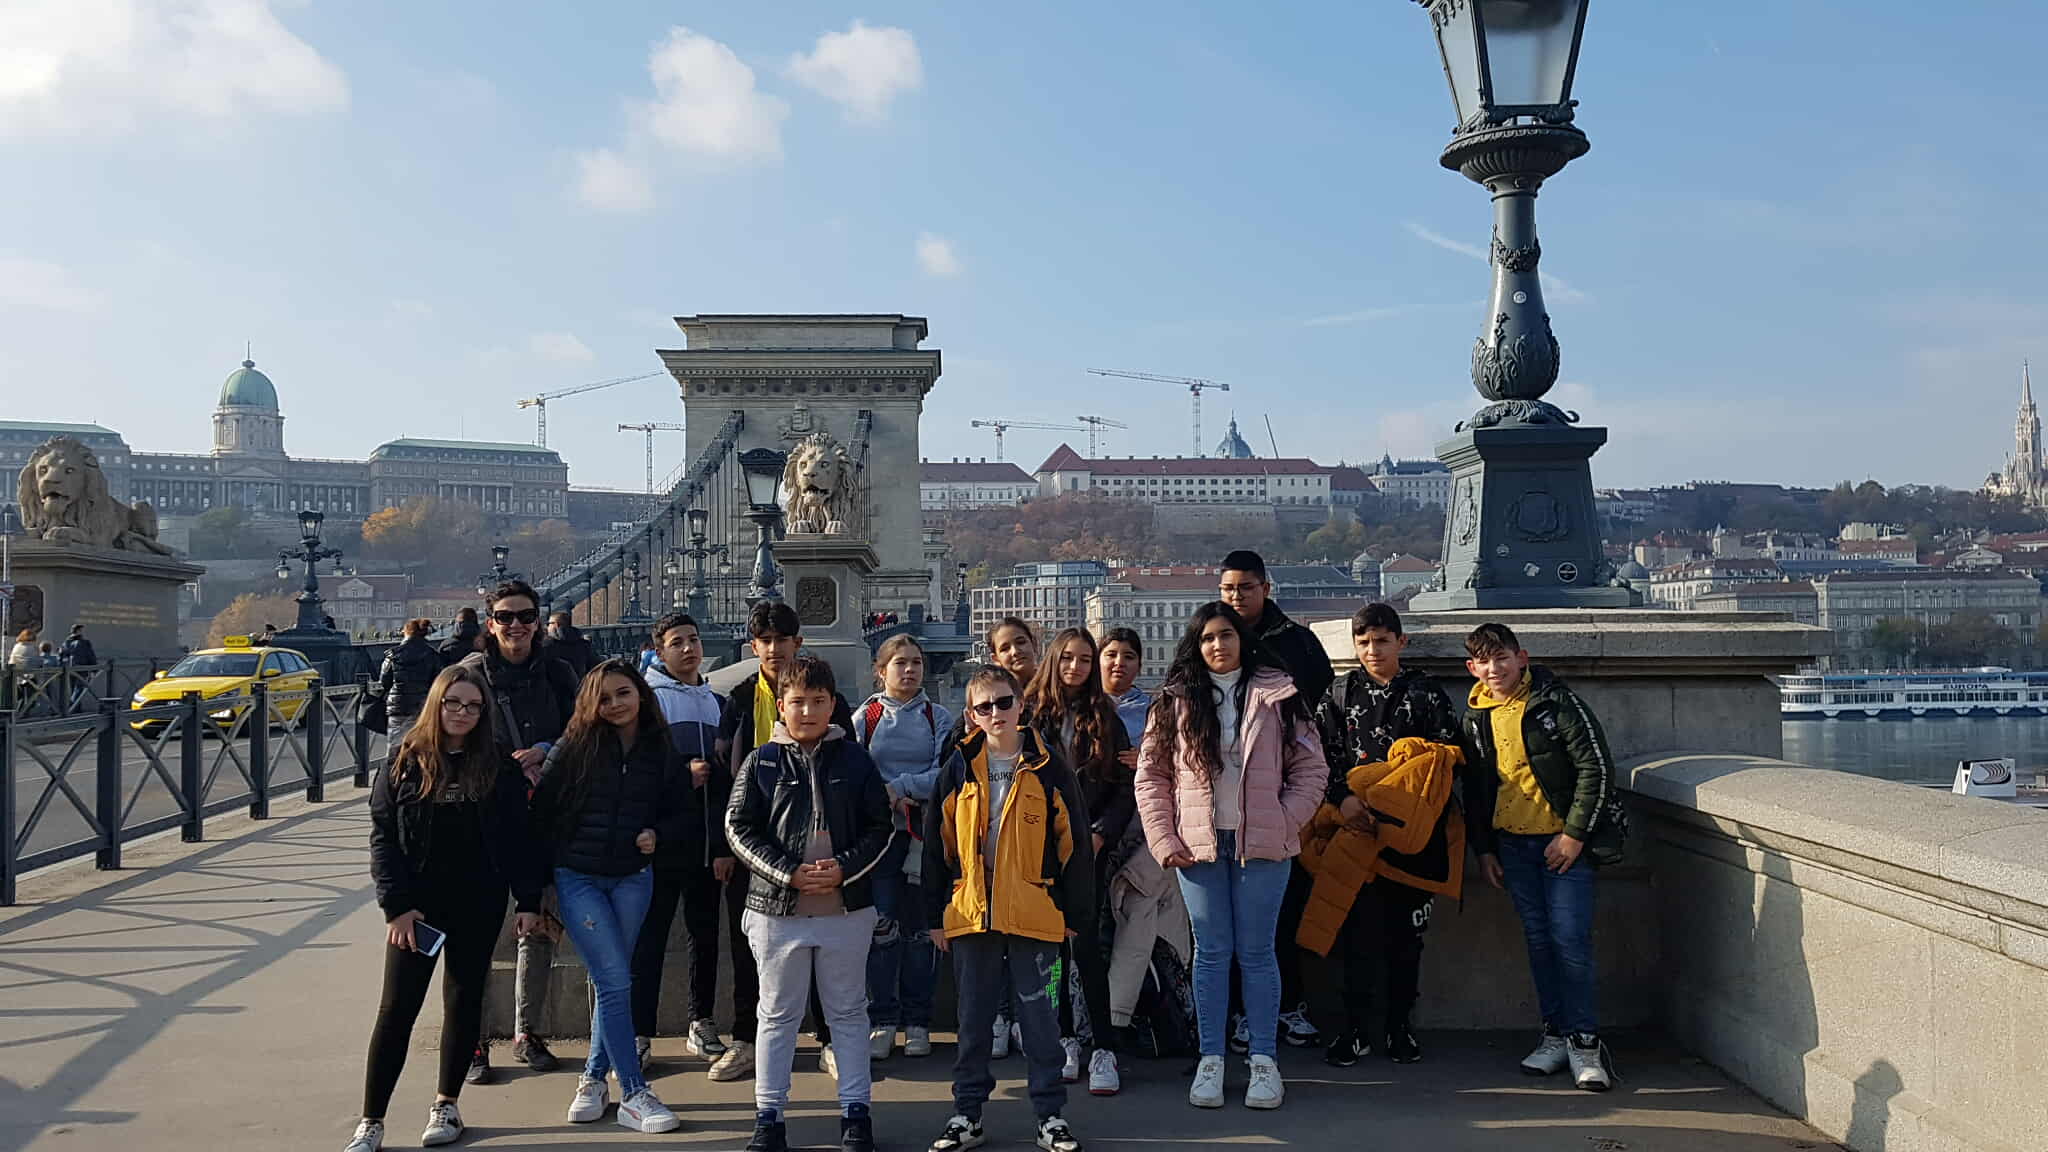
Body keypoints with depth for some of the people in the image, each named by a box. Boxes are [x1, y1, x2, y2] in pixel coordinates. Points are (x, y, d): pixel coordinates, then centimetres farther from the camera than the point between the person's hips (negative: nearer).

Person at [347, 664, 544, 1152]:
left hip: (478, 904, 1)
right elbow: (383, 834, -3)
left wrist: (528, 899, -3)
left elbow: (517, 837, 2)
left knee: (463, 1001, 10)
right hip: (417, 904, -1)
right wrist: (396, 904, -10)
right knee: (397, 1009, -1)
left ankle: (446, 1105, 25)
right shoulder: (406, 760, -2)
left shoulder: (498, 766, 0)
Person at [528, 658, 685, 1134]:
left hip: (632, 877, 3)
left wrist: (656, 834, -7)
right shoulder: (575, 747, -5)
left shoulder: (660, 751, 2)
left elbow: (673, 809, 13)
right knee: (616, 982, -8)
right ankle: (634, 1096, -4)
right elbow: (542, 808, -2)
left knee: (612, 982, 10)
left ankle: (594, 1078, 26)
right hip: (577, 879, -3)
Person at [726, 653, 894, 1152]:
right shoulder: (760, 762, 0)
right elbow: (739, 828, -3)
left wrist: (845, 867, -13)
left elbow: (880, 828, 3)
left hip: (847, 908, 1)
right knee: (778, 1014, 10)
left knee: (849, 1012, 10)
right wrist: (789, 872, -14)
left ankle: (855, 1112, 21)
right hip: (778, 907, -1)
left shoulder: (855, 759, 3)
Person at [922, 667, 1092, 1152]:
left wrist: (1074, 912, 1)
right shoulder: (959, 768, 3)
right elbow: (937, 843, 7)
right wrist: (936, 914, 5)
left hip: (1033, 915, -2)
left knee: (1038, 1016, 6)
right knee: (973, 1019, 11)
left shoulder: (1047, 768, -1)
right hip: (970, 912, 2)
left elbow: (1072, 843, 2)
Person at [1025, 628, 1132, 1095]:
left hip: (1088, 848, -1)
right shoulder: (1031, 714, 7)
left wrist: (1101, 834, -7)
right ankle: (1065, 1038, 17)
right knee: (1052, 945, 5)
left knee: (1086, 945, -9)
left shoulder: (1105, 719, 8)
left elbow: (1125, 789, 6)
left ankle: (1103, 1049, -4)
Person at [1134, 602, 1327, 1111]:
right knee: (1211, 952, 7)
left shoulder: (1276, 695, 3)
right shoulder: (1176, 701, 5)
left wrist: (1285, 823, -6)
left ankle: (1264, 1060, 14)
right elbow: (1151, 774, 6)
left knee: (1256, 952, 5)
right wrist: (1164, 840, -2)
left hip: (1261, 844, -1)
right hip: (1198, 845, 1)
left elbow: (1310, 767, 3)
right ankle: (1210, 1060, 15)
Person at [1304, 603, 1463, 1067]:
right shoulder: (1339, 694, 9)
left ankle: (1399, 1028, 18)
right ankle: (1355, 1029, 9)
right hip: (1354, 825, 0)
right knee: (1356, 933, 0)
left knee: (1407, 933, 7)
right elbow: (1321, 758, 3)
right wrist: (1343, 799, -14)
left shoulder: (1426, 694, 6)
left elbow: (1450, 756, 3)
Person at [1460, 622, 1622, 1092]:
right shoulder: (1476, 716, 7)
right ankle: (1556, 1034, 17)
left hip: (1564, 840, -5)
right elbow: (1474, 786, 16)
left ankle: (1584, 1042, 0)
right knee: (1538, 939, 8)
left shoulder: (1557, 702, -8)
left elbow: (1597, 767, -10)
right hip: (1512, 843, 5)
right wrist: (1482, 848, 12)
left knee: (1570, 939, -9)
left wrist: (1574, 834, -13)